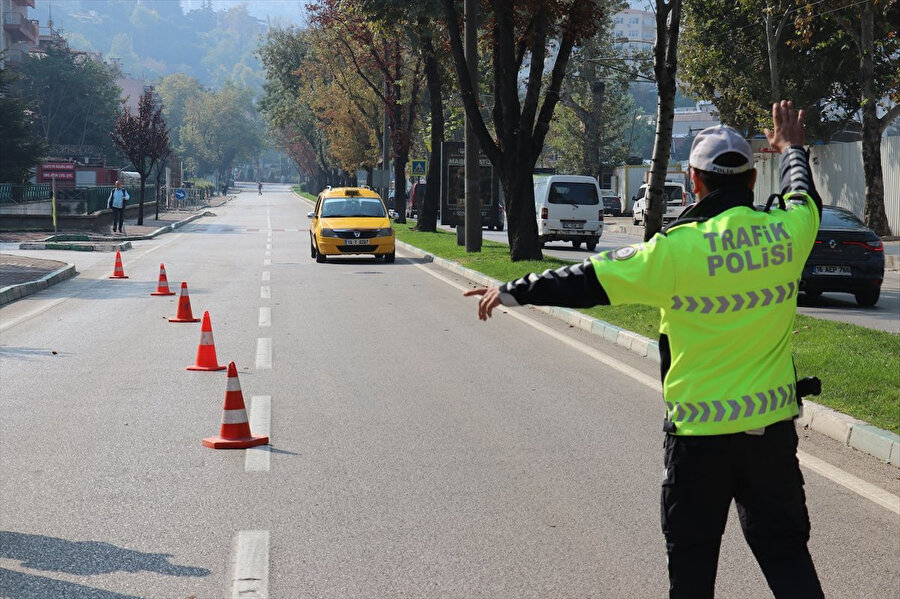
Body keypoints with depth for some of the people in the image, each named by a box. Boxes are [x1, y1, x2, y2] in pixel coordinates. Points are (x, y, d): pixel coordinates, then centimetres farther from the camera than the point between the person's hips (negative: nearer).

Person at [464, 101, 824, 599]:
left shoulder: (679, 248, -16)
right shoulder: (787, 231, -4)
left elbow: (588, 281, -10)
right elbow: (805, 199, 22)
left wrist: (513, 291, 1)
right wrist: (792, 150, 42)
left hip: (699, 431, -3)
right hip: (773, 425, 4)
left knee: (692, 557, 11)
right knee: (785, 549, 11)